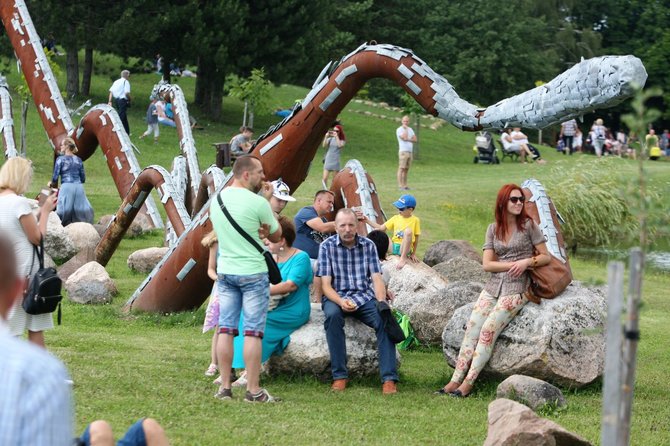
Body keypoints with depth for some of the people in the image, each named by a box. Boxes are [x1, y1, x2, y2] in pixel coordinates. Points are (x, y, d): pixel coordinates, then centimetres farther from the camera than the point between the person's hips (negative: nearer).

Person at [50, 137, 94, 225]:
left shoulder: (61, 159, 0)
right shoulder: (78, 160, 12)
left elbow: (55, 176, -2)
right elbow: (83, 179, 13)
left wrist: (52, 184, 18)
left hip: (66, 187, -4)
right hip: (79, 187, 4)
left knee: (63, 210, -3)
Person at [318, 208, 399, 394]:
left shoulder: (368, 245, 5)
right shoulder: (327, 247, -2)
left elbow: (377, 279, 1)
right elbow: (326, 284, -6)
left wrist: (382, 303, -19)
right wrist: (341, 302, -26)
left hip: (364, 296, 2)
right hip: (336, 297, -2)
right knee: (332, 315, -36)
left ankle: (389, 378, -27)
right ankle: (339, 375, -29)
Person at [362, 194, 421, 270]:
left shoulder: (415, 220, -2)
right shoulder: (396, 218, 10)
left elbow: (416, 239, 1)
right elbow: (381, 228, 11)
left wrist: (413, 254, 1)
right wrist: (367, 220, 3)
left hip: (404, 248, -5)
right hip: (393, 247, 5)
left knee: (408, 230, -33)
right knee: (376, 231, -10)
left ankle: (403, 258, -28)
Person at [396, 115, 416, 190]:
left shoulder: (410, 130, 18)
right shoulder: (399, 130, -4)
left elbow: (415, 139, 8)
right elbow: (404, 138, -19)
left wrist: (408, 139, -10)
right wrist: (405, 129, -8)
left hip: (410, 152, 7)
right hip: (403, 151, -7)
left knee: (406, 169, 6)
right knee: (401, 169, -11)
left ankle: (405, 185, 7)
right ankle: (400, 185, -15)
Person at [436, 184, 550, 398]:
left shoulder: (528, 225, 1)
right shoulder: (493, 229, 11)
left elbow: (546, 257, 2)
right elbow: (487, 264, 4)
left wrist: (527, 262, -16)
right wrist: (512, 264, -10)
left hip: (517, 289, -5)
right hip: (493, 286, 5)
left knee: (488, 330, -20)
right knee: (472, 329, -12)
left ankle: (468, 382, -22)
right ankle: (455, 380, -15)